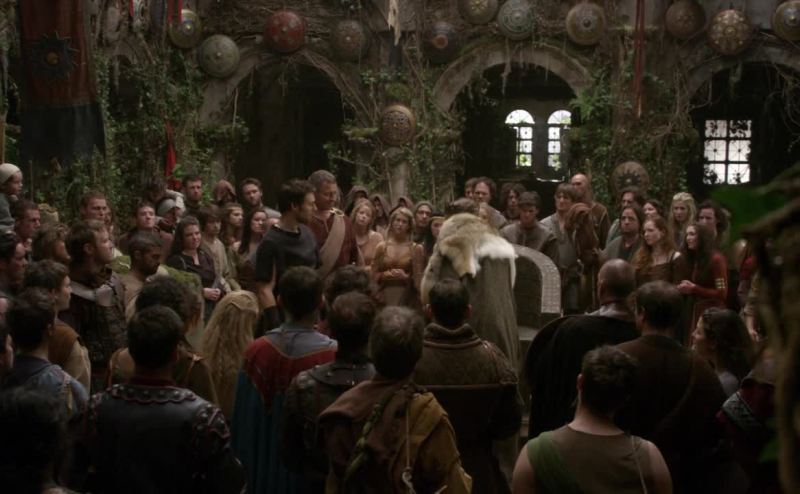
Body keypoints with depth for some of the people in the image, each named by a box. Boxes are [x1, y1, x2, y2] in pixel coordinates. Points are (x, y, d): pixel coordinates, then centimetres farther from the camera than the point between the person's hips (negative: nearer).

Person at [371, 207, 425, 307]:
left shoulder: (416, 248, 2)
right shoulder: (381, 247, 9)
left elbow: (419, 278, 3)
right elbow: (374, 275, 11)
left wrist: (406, 277, -13)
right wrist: (385, 275, -7)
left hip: (407, 298, -2)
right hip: (385, 297, 2)